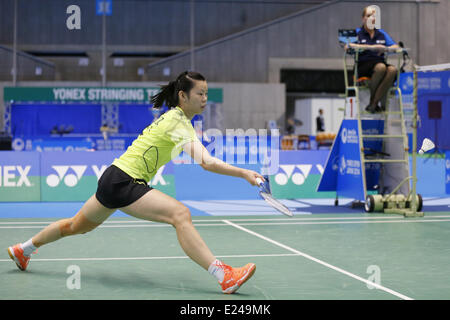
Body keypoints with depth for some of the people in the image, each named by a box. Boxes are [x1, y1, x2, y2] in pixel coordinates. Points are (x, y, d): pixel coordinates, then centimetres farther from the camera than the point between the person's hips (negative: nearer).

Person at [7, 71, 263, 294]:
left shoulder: (175, 118, 11)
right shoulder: (177, 122, -18)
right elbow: (206, 162, -30)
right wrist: (244, 173, -34)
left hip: (114, 178, 10)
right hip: (123, 182, -10)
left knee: (78, 225, 28)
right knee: (180, 214, -26)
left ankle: (23, 249, 48)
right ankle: (224, 277, -36)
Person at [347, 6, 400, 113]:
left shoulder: (381, 33, 24)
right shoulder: (357, 32, 11)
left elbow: (396, 46, 15)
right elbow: (348, 46, -9)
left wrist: (385, 49, -9)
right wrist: (371, 47, -16)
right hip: (363, 65, -4)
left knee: (392, 69, -32)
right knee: (381, 67, -38)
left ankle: (373, 104, -30)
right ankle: (372, 99, -19)